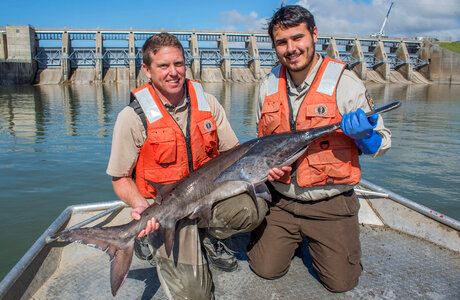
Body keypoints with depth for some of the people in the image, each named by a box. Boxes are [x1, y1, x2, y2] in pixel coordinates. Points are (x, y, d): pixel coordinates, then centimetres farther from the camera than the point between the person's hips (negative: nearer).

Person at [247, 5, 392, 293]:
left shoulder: (345, 83, -13)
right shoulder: (268, 86, -1)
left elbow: (381, 144, -6)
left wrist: (364, 135, -28)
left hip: (330, 204, -2)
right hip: (281, 201, 3)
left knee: (341, 282, 3)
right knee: (266, 269, 6)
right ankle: (295, 237, 34)